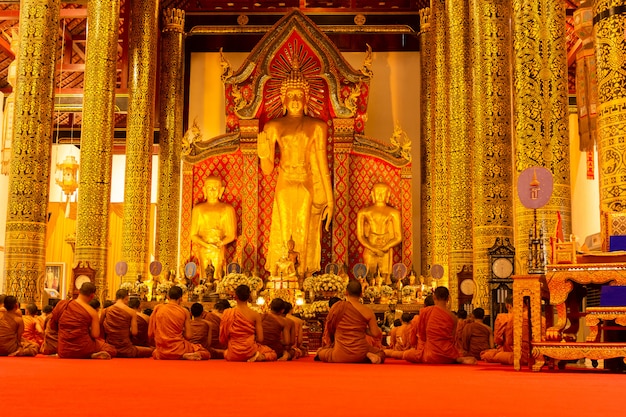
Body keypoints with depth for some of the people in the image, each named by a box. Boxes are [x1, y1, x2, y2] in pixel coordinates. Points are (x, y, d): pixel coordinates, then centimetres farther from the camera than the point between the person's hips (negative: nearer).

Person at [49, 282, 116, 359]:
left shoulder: (62, 304, 0)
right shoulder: (92, 312, -8)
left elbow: (52, 325, 10)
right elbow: (95, 335, -10)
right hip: (84, 351, -4)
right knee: (112, 349, 18)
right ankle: (100, 356, -14)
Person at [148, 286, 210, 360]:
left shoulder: (158, 308, -1)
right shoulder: (184, 312, -4)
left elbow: (150, 334, 2)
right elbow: (188, 336, -6)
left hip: (162, 353, 2)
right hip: (179, 350, -1)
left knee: (154, 353, 39)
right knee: (206, 353, 21)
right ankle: (186, 355, -10)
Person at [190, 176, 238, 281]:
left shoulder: (227, 209, 7)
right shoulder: (198, 209, 10)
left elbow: (231, 235, 4)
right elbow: (193, 235, 5)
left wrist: (221, 243, -15)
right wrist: (206, 244, -12)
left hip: (219, 251, -1)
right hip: (203, 251, 1)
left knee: (218, 279, -8)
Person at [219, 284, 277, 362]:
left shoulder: (227, 313, -8)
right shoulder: (255, 315, -9)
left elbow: (222, 340, -4)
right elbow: (260, 339, -8)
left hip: (233, 355, 1)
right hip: (249, 352, -1)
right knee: (272, 354, 29)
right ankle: (260, 357, -6)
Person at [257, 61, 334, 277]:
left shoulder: (317, 126, 3)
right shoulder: (273, 127, 4)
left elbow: (322, 164, 3)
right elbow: (267, 169, 3)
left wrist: (329, 199, 0)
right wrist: (263, 150, -18)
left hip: (307, 190, 0)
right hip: (284, 190, 1)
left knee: (305, 239, 1)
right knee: (282, 239, 2)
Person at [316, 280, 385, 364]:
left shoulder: (338, 306, -5)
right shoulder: (368, 312, -3)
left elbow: (329, 327, 6)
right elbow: (376, 334, -3)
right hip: (360, 354, -3)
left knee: (321, 352, 36)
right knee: (381, 353, 25)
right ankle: (369, 355, -6)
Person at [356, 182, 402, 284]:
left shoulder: (393, 213, 4)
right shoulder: (364, 212, 6)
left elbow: (398, 237, 2)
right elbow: (360, 236, 3)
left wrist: (384, 248, -12)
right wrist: (373, 249, -12)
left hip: (386, 253, 0)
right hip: (369, 252, 1)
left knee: (386, 278, -3)